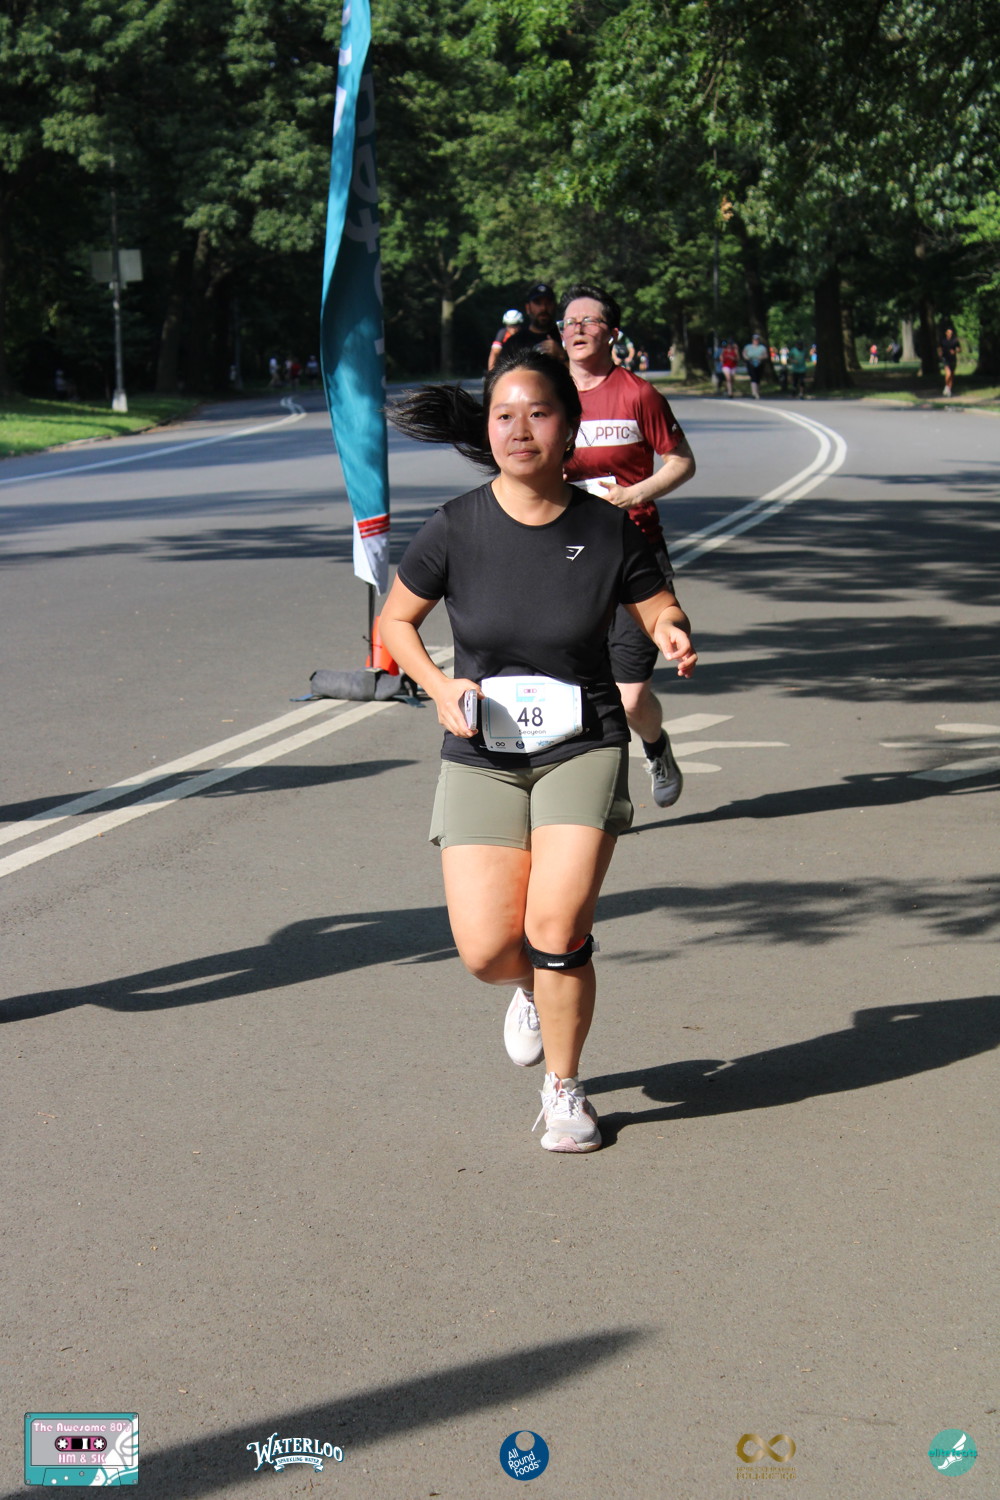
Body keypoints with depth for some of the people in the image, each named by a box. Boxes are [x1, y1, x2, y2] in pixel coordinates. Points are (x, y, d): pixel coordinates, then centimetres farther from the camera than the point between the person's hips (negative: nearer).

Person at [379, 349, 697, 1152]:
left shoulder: (607, 528, -6)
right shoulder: (455, 530, -7)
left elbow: (658, 606, 9)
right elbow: (395, 619, 7)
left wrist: (673, 634, -14)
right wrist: (439, 685, -10)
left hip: (583, 747, -1)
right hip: (481, 757, 1)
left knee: (556, 928, -15)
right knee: (487, 950, -8)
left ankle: (565, 1089, 11)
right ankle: (534, 989, 32)